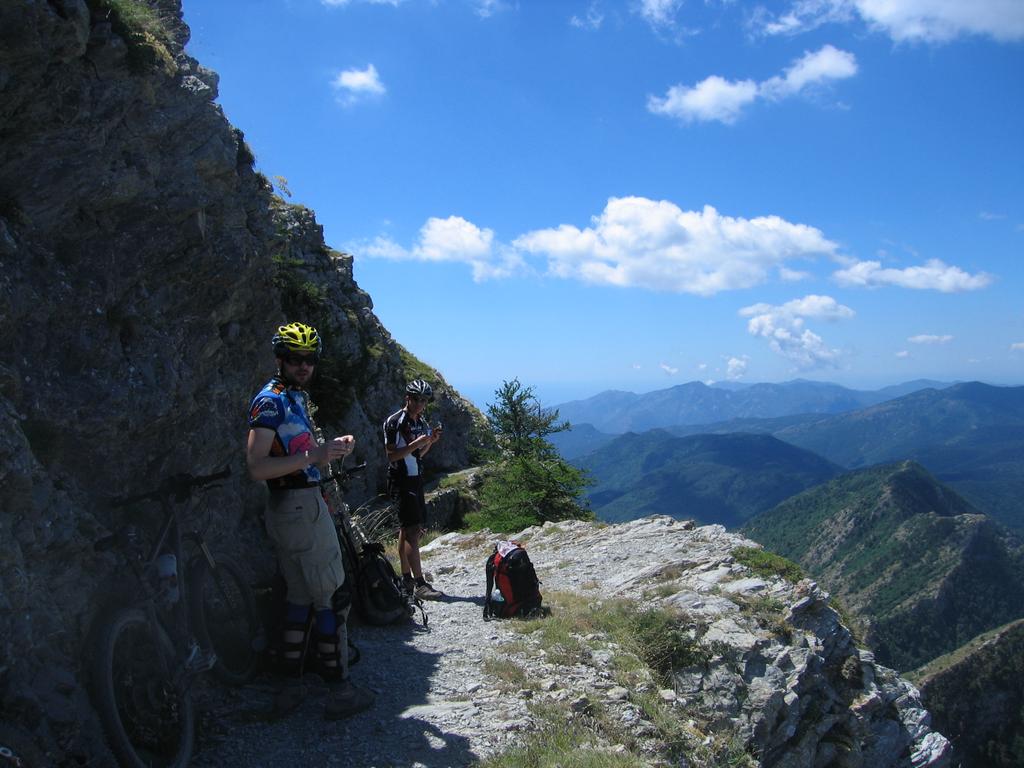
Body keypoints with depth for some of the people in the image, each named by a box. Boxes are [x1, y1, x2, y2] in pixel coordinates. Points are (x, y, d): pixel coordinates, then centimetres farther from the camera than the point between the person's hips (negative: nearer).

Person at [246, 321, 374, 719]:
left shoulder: (297, 396, 15)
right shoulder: (270, 401, -15)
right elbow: (257, 466, -23)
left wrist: (332, 446, 8)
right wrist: (313, 456, -30)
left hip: (306, 503, 10)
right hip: (298, 506, -10)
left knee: (301, 593, 17)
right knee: (332, 596, -6)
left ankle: (291, 671, 28)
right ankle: (341, 689, -1)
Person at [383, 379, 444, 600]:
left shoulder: (420, 422, 13)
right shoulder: (394, 422, -12)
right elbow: (392, 455, -14)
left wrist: (430, 441, 1)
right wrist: (415, 443, -23)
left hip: (416, 479, 8)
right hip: (402, 480, -8)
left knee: (407, 530, 11)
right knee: (412, 530, -13)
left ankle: (406, 579, 17)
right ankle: (419, 584, -13)